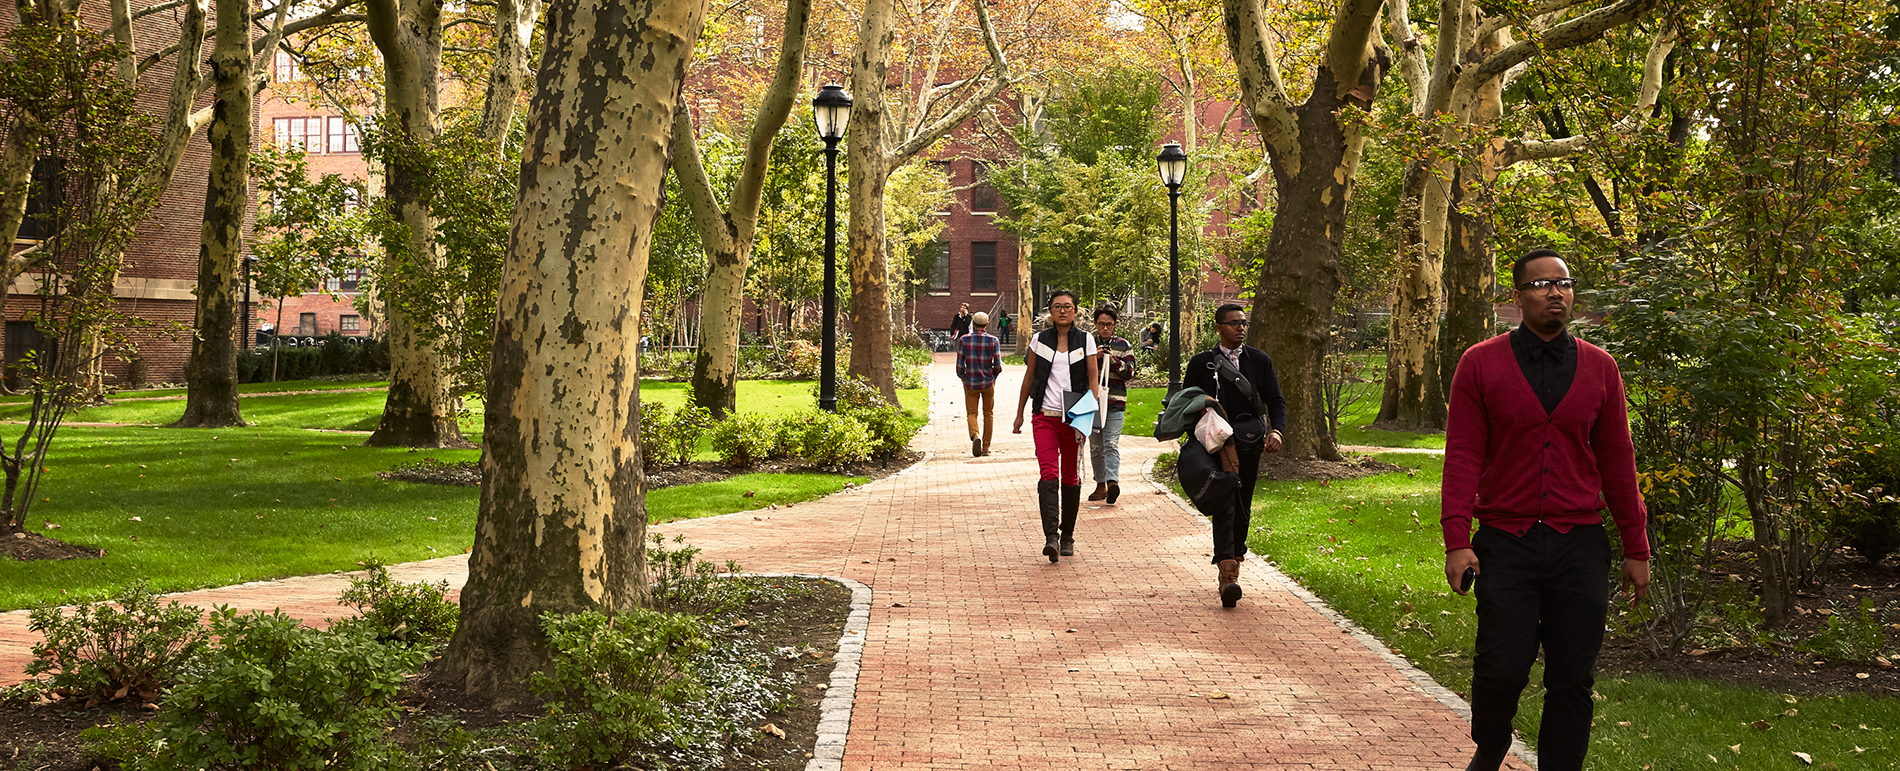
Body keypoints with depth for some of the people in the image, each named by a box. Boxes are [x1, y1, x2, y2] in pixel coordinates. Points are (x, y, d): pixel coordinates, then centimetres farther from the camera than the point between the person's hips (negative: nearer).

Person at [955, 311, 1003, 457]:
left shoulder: (963, 340, -6)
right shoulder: (993, 341, -7)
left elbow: (960, 365, -4)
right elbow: (998, 366, -8)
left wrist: (962, 377, 15)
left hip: (970, 383, 0)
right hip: (988, 382, 0)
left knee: (972, 413, 10)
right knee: (988, 414, 15)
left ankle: (975, 435, -19)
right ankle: (986, 447, 17)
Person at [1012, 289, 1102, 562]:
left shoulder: (1086, 340, 3)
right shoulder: (1039, 340, 6)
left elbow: (1093, 379, 3)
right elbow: (1029, 377, 13)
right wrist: (1019, 414, 15)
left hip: (1074, 417, 0)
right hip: (1045, 416, 0)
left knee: (1070, 476, 7)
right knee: (1048, 474, -14)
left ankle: (1067, 536, 19)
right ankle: (1051, 537, -23)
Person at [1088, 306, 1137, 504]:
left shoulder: (1123, 346, 7)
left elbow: (1130, 372, 1)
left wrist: (1114, 360, -14)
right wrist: (1093, 358, -11)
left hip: (1115, 403, -2)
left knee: (1111, 444, -14)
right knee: (1096, 446, 7)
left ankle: (1112, 481, -26)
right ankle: (1101, 485, 16)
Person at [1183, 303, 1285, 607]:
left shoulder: (1259, 360, 8)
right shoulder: (1201, 363, 3)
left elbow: (1276, 401, 5)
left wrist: (1276, 431, -14)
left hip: (1250, 445, 3)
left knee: (1243, 508, 10)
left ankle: (1230, 565, 25)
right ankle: (1227, 576, -24)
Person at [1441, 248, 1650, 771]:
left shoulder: (1599, 369, 8)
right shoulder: (1481, 364, 1)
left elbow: (1617, 462, 10)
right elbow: (1462, 456, -2)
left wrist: (1636, 550, 9)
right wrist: (1456, 541, -11)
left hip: (1580, 546, 2)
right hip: (1505, 545, -2)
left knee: (1572, 681, 4)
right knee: (1502, 669, -2)